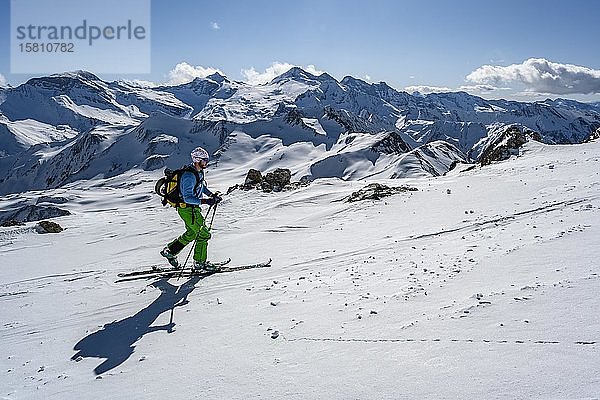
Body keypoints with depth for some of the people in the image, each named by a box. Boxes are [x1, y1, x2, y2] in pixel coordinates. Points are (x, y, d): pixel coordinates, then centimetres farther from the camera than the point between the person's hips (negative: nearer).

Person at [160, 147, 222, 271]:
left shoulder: (199, 172, 6)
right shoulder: (189, 176, -25)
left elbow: (201, 186, 25)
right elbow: (187, 198, -28)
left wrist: (211, 195, 11)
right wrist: (204, 201, -35)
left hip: (193, 208, 10)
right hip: (187, 209, -10)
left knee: (191, 233, 23)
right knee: (204, 234, -3)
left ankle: (170, 251, 34)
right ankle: (199, 263, 9)